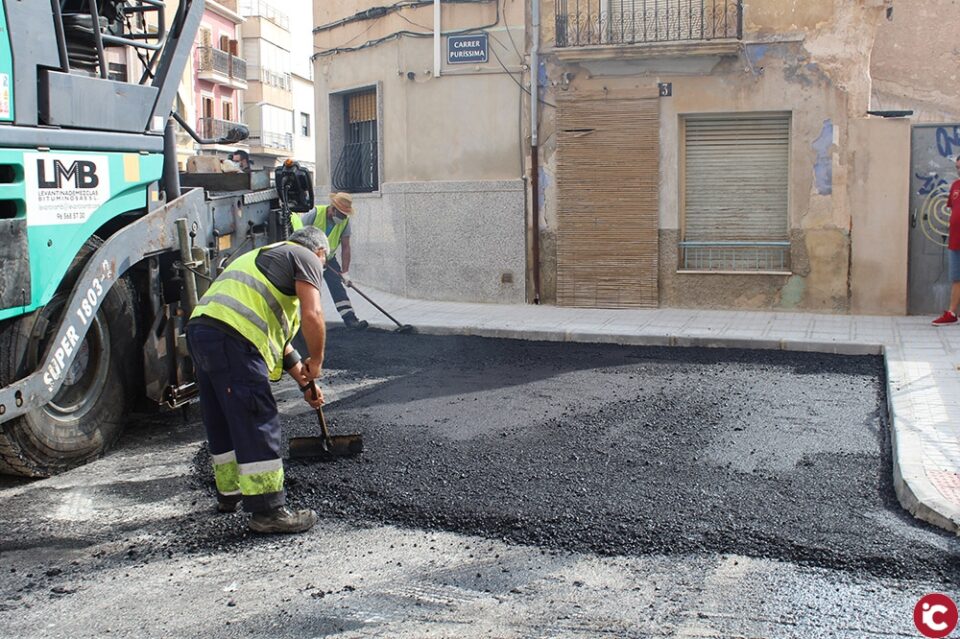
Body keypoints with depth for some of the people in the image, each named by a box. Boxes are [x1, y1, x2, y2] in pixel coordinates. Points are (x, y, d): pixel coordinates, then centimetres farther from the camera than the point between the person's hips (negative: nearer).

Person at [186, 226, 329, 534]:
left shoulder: (265, 256, 36)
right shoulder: (305, 257, 9)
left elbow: (278, 335, 36)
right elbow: (312, 315, -9)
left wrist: (304, 381, 36)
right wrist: (316, 361, 7)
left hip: (199, 327, 9)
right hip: (231, 336, -9)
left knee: (223, 422, 21)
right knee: (257, 424, -5)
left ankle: (230, 492, 35)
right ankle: (267, 511, -1)